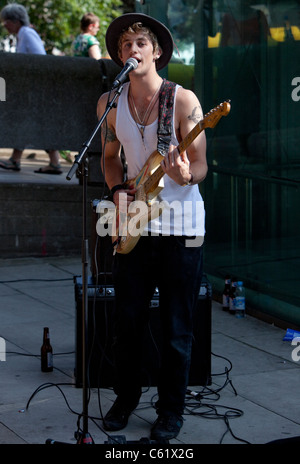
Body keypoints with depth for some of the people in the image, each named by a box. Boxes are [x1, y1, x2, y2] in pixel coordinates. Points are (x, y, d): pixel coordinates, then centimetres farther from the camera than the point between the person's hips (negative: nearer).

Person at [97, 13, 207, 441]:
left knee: (177, 328, 4)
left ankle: (171, 409, 19)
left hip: (181, 226, -3)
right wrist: (117, 189, -3)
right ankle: (126, 397, 28)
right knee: (128, 320, 9)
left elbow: (201, 166, -9)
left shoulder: (184, 100, -10)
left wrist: (185, 174, -32)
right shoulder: (110, 104, 3)